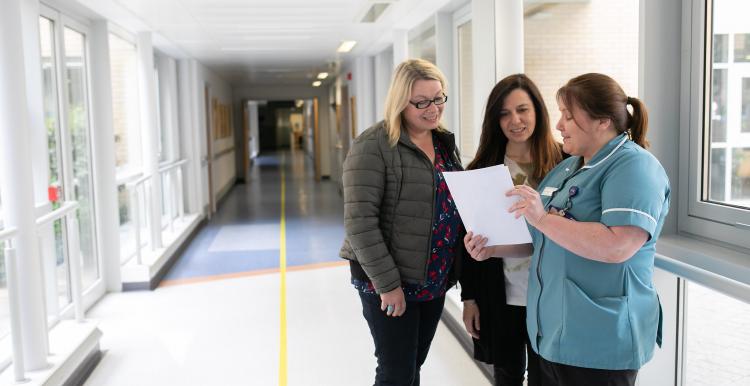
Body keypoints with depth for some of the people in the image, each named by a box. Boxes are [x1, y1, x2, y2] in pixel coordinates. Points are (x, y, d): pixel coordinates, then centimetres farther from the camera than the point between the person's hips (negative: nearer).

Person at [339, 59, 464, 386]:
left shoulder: (445, 142, 8)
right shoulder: (373, 146, -15)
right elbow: (359, 220, -20)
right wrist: (387, 283, -20)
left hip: (433, 279, 7)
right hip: (389, 282, -6)